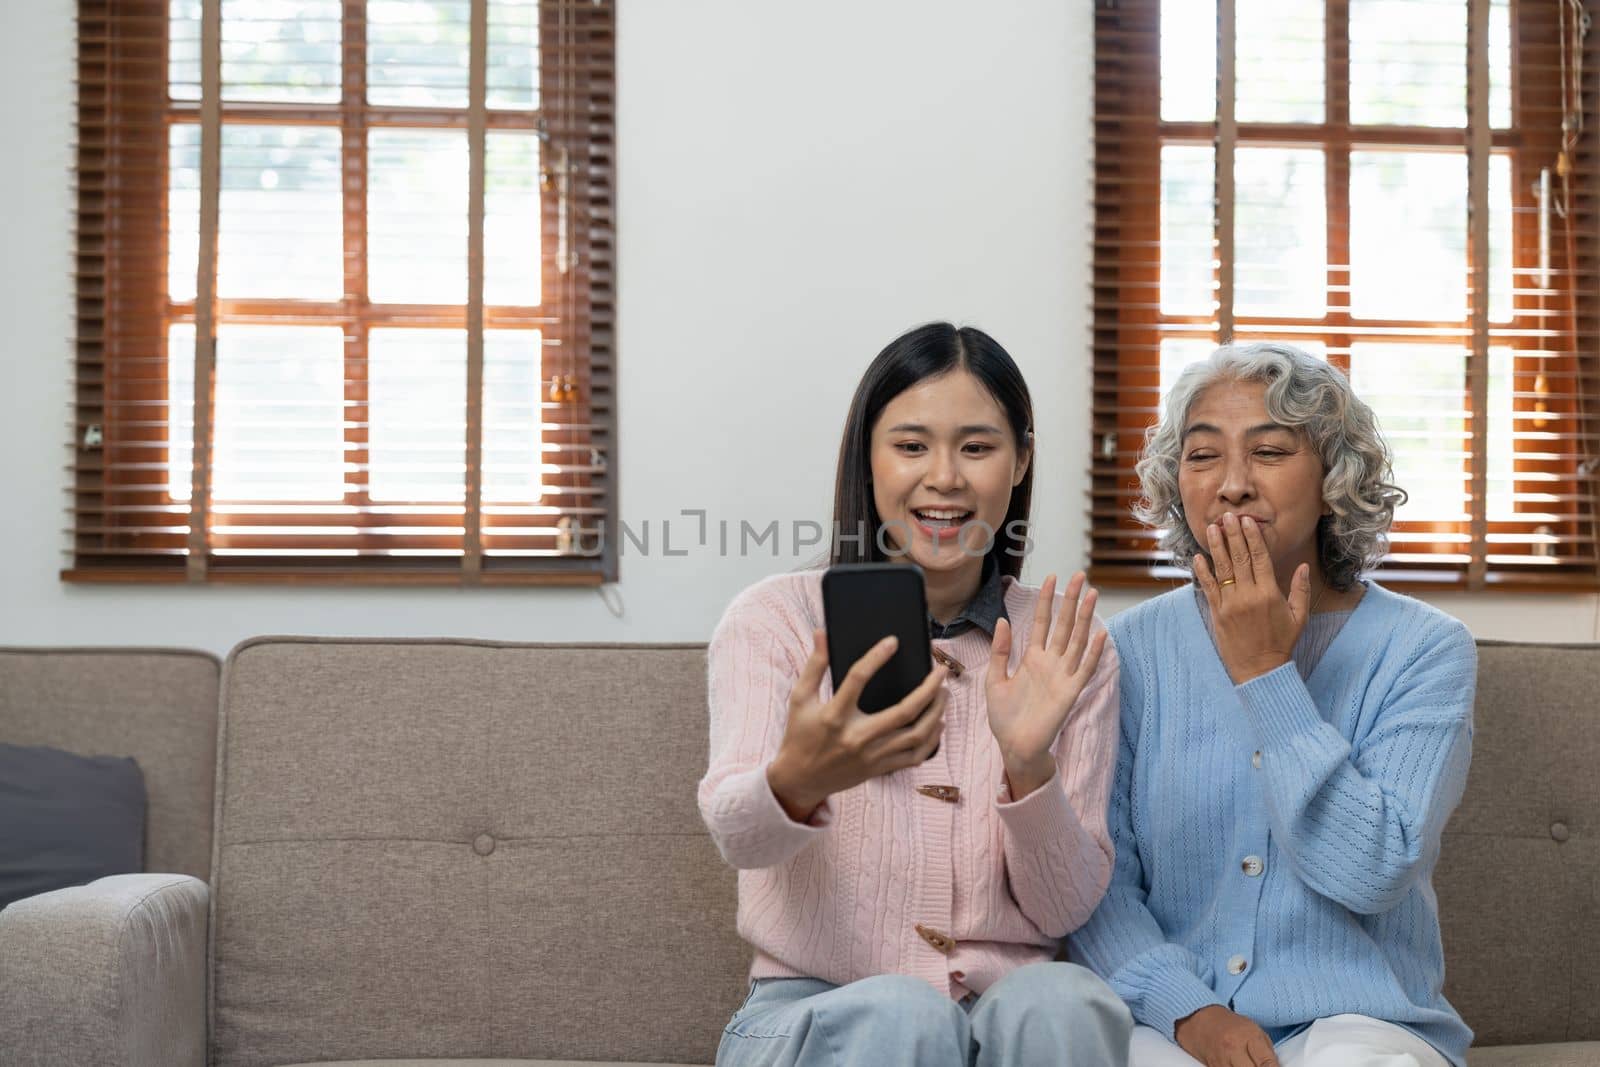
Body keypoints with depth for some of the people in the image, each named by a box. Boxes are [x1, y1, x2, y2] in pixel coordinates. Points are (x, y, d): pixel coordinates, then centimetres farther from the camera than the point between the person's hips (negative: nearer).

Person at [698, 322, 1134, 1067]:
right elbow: (736, 833, -21)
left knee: (1060, 1002, -31)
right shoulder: (774, 618, -2)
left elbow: (1065, 909, -2)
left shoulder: (1061, 648, 4)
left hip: (1012, 1002, 2)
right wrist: (796, 780, -46)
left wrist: (1029, 766, -22)